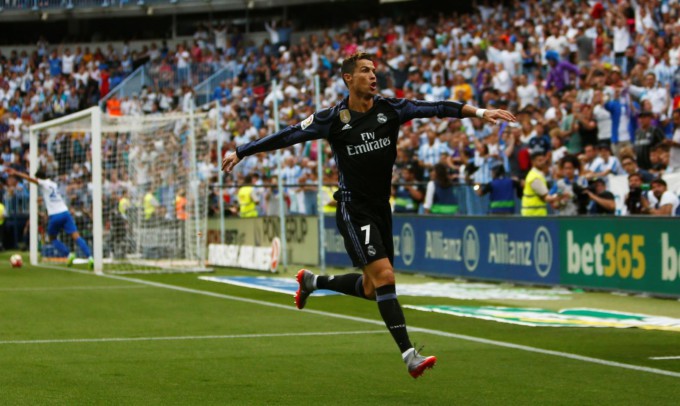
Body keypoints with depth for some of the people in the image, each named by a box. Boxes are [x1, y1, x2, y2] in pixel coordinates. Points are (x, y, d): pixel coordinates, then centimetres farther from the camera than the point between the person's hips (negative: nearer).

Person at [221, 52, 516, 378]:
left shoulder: (390, 109, -1)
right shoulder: (334, 118, -9)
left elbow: (434, 108, -10)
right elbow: (287, 136, -3)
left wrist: (480, 112, -21)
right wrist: (241, 153, -2)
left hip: (381, 209, 6)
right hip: (353, 211, -6)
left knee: (372, 289, 13)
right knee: (383, 275, -18)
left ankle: (312, 282, 38)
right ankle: (409, 356, -19)